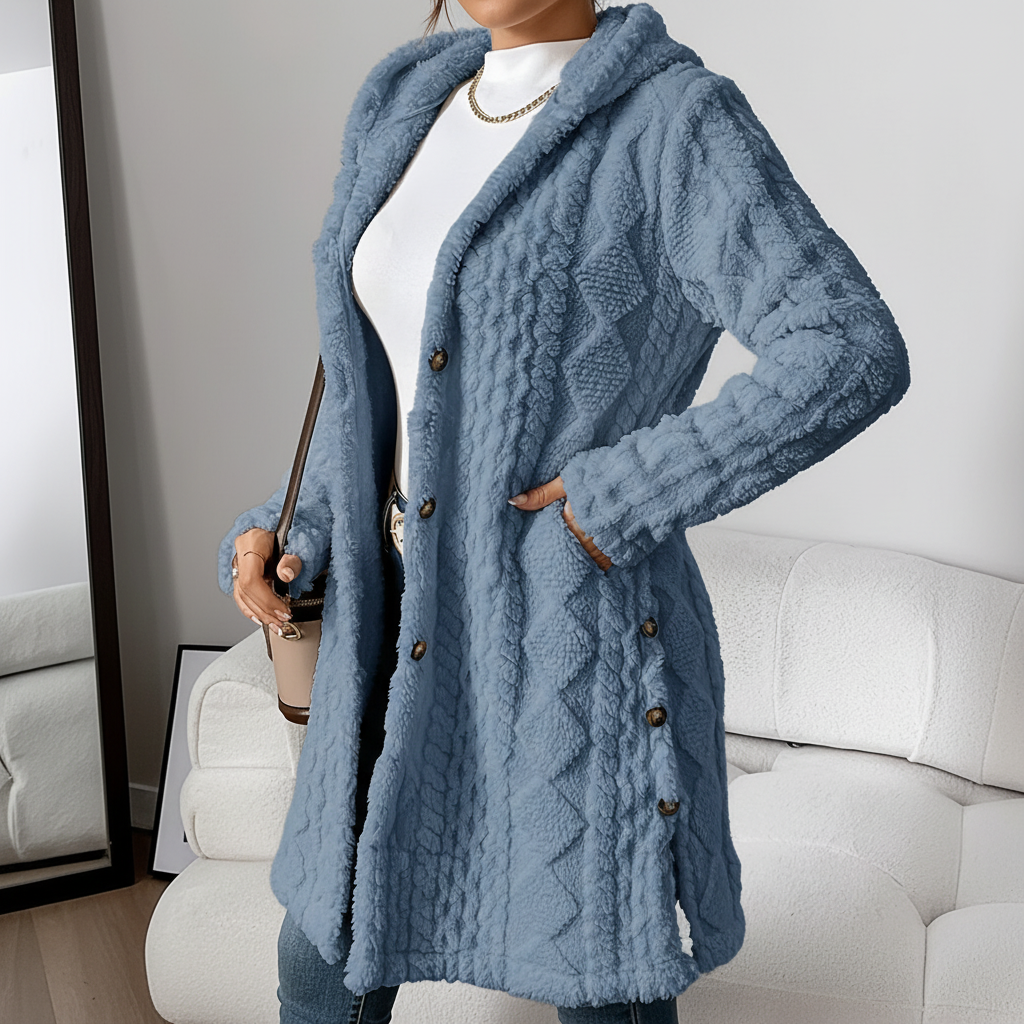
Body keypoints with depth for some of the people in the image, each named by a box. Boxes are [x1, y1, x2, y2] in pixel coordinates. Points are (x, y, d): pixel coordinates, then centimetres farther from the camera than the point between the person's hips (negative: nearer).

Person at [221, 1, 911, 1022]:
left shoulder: (675, 123, -13)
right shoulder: (406, 99, 8)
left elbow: (852, 358, -21)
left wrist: (618, 499, -20)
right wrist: (301, 527, 5)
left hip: (571, 659, -6)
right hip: (410, 639, 7)